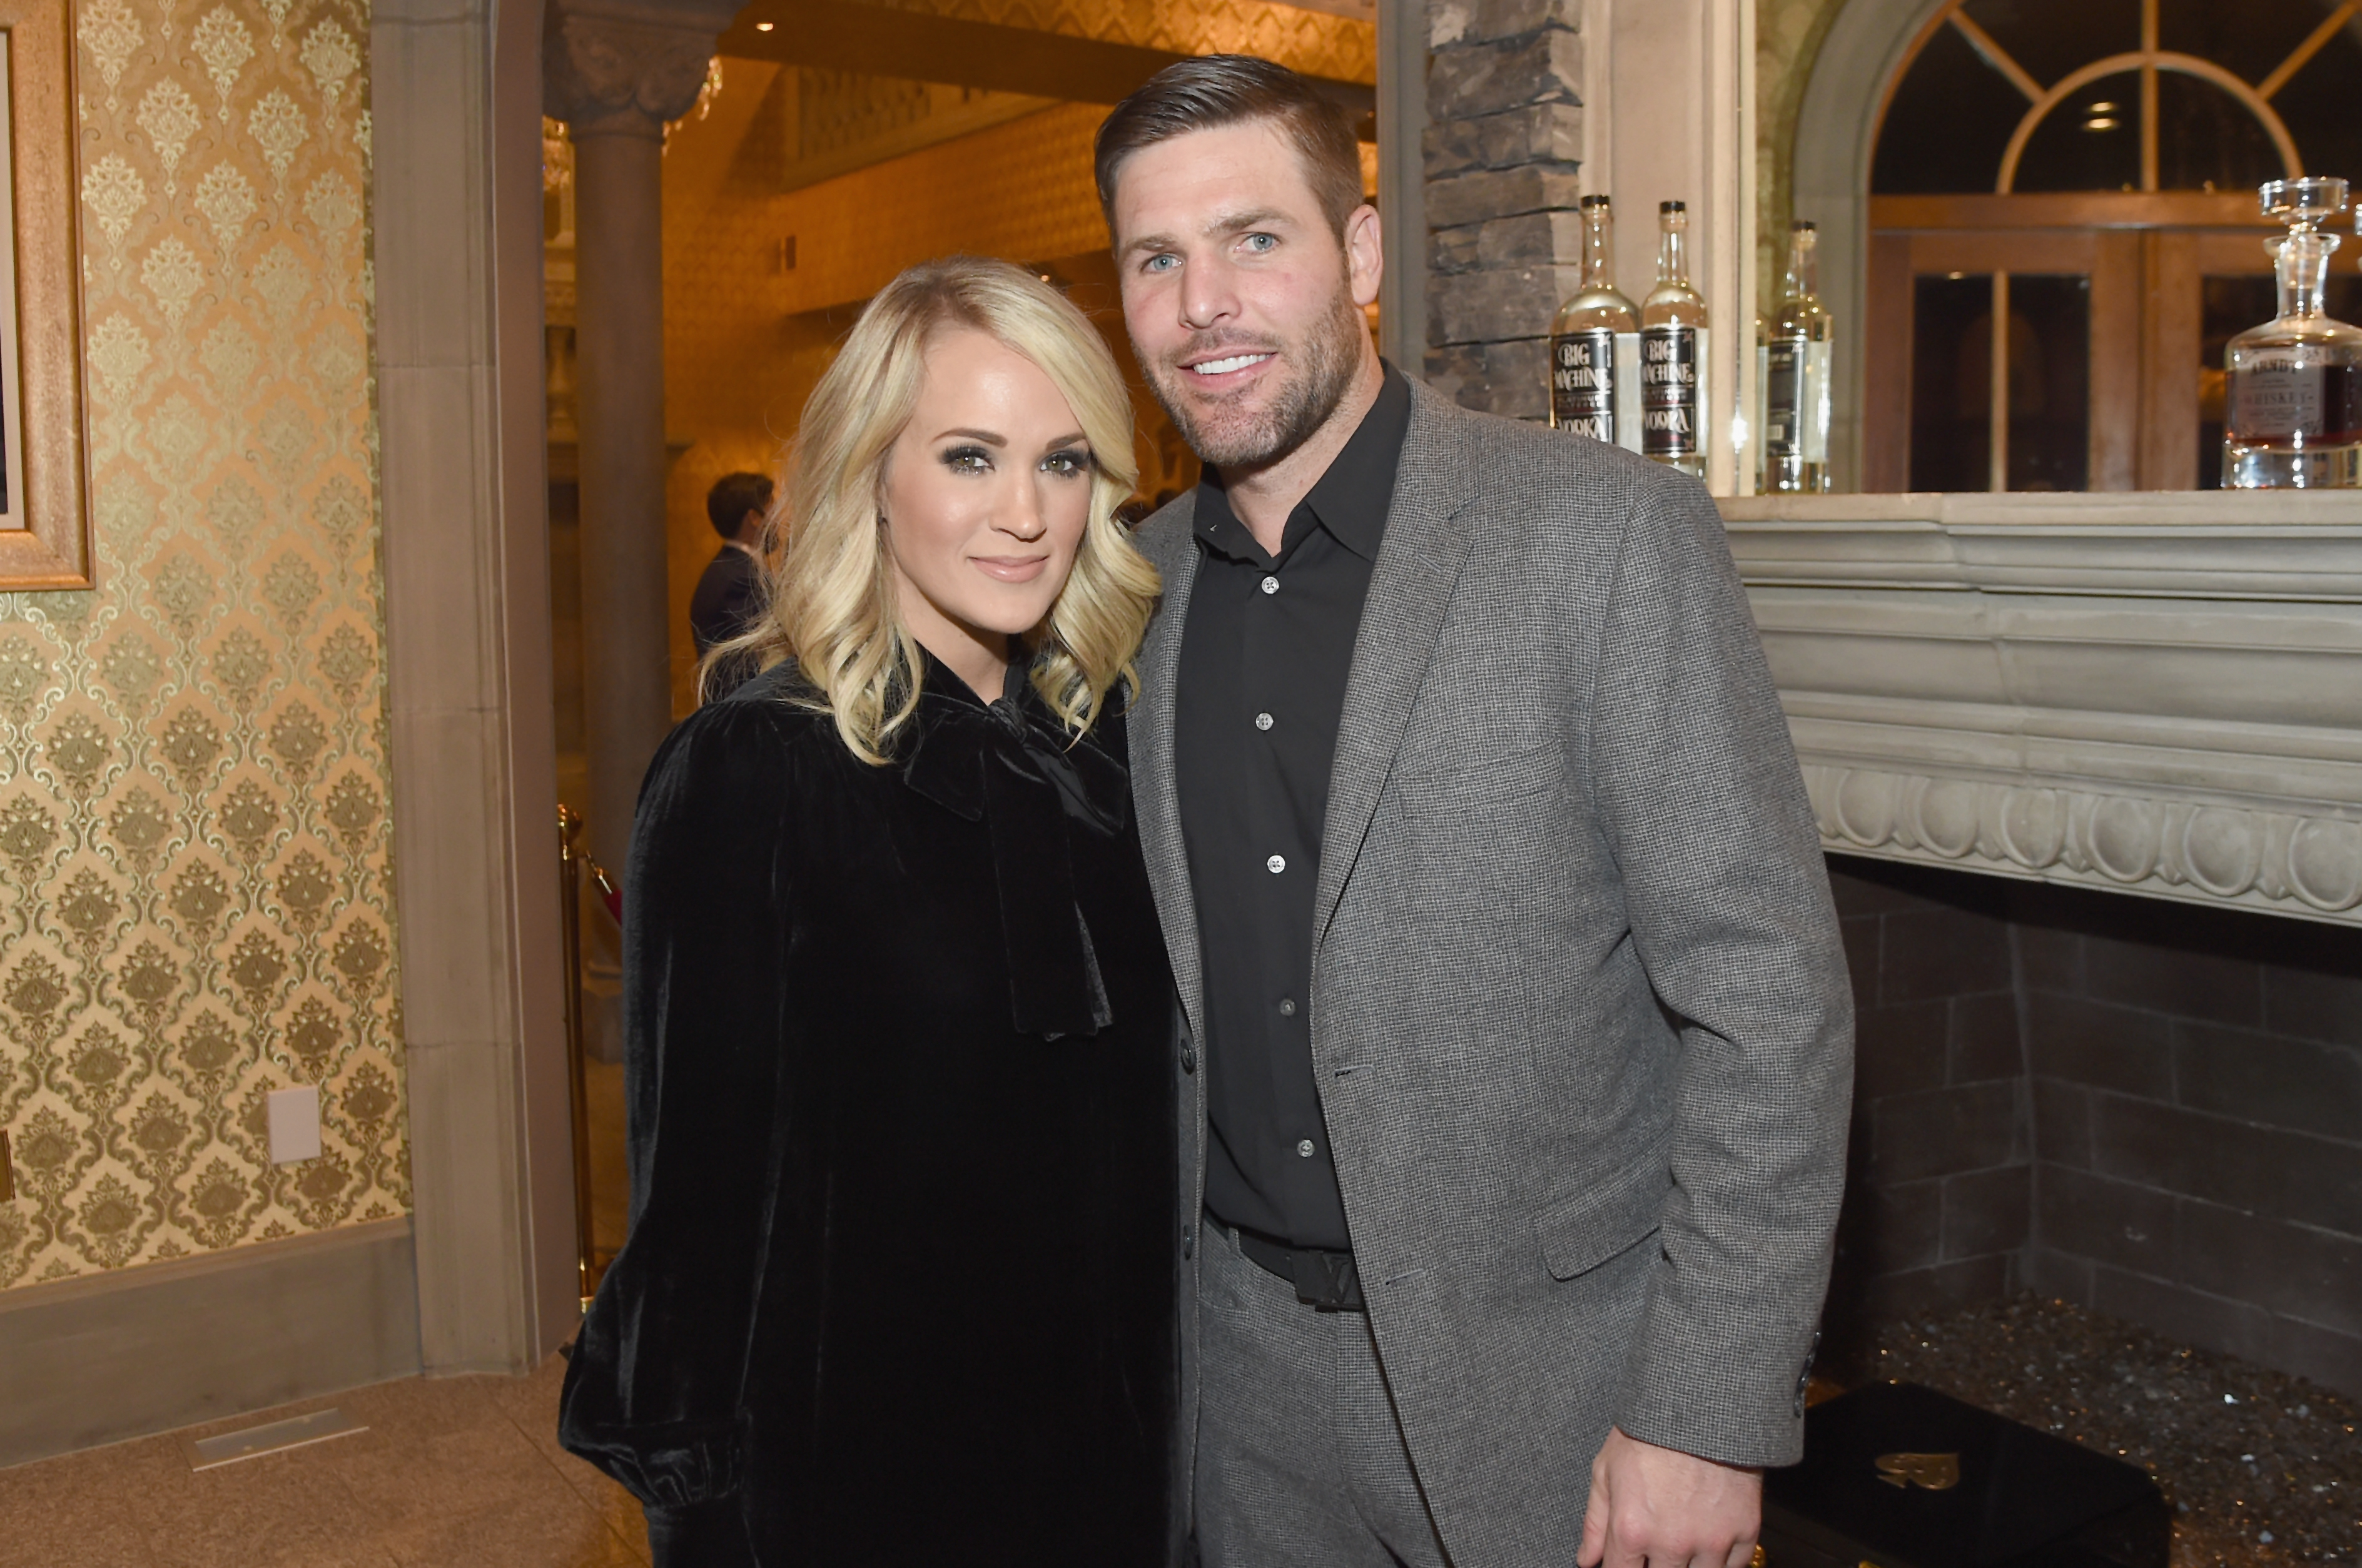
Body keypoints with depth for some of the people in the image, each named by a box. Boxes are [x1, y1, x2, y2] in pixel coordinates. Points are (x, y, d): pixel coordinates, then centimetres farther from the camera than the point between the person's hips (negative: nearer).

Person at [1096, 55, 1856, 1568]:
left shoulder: (1610, 535, -14)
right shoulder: (1143, 585, 3)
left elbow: (1769, 996, -15)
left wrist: (1708, 1417, -16)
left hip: (1550, 1375, -4)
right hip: (1249, 1361, 5)